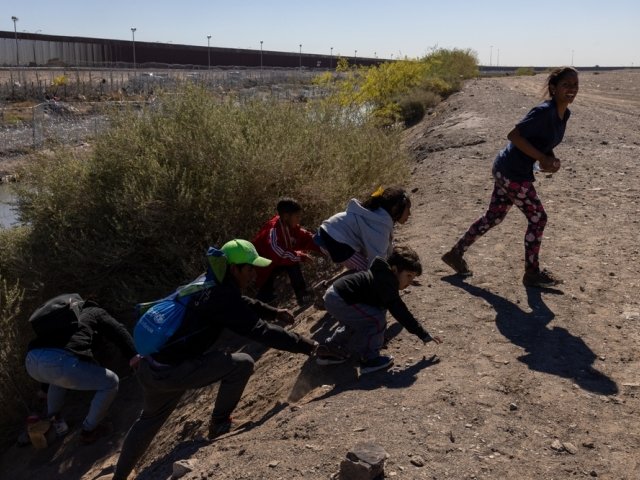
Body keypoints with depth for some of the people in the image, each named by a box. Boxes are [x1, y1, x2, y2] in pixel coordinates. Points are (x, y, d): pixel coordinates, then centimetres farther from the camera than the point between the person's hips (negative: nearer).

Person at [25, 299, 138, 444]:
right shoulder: (97, 312, 25)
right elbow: (118, 330, 3)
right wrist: (133, 355, -13)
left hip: (31, 360, 8)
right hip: (60, 361, -7)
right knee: (111, 382, 14)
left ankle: (53, 421, 37)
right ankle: (89, 430, 23)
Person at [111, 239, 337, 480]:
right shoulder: (221, 298, -20)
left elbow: (243, 302, 28)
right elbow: (261, 331, -22)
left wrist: (274, 311, 26)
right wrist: (308, 345, -15)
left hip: (149, 367, 10)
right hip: (170, 371, -9)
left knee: (150, 419, 32)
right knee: (242, 364, -4)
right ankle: (219, 424, 12)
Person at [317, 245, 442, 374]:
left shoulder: (383, 275, 14)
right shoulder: (386, 283, -18)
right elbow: (400, 312, -19)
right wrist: (424, 335, -14)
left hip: (333, 295, 11)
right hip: (339, 300, -11)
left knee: (357, 322, 31)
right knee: (377, 319, -14)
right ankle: (369, 360, -2)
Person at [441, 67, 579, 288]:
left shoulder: (564, 114, 7)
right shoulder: (544, 111, -22)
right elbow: (514, 135, -25)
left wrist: (550, 158, 0)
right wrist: (542, 158, -22)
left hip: (506, 170, 9)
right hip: (513, 173, -9)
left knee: (493, 216, 17)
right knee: (537, 218, 2)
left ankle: (456, 253, 27)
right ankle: (532, 273, 17)